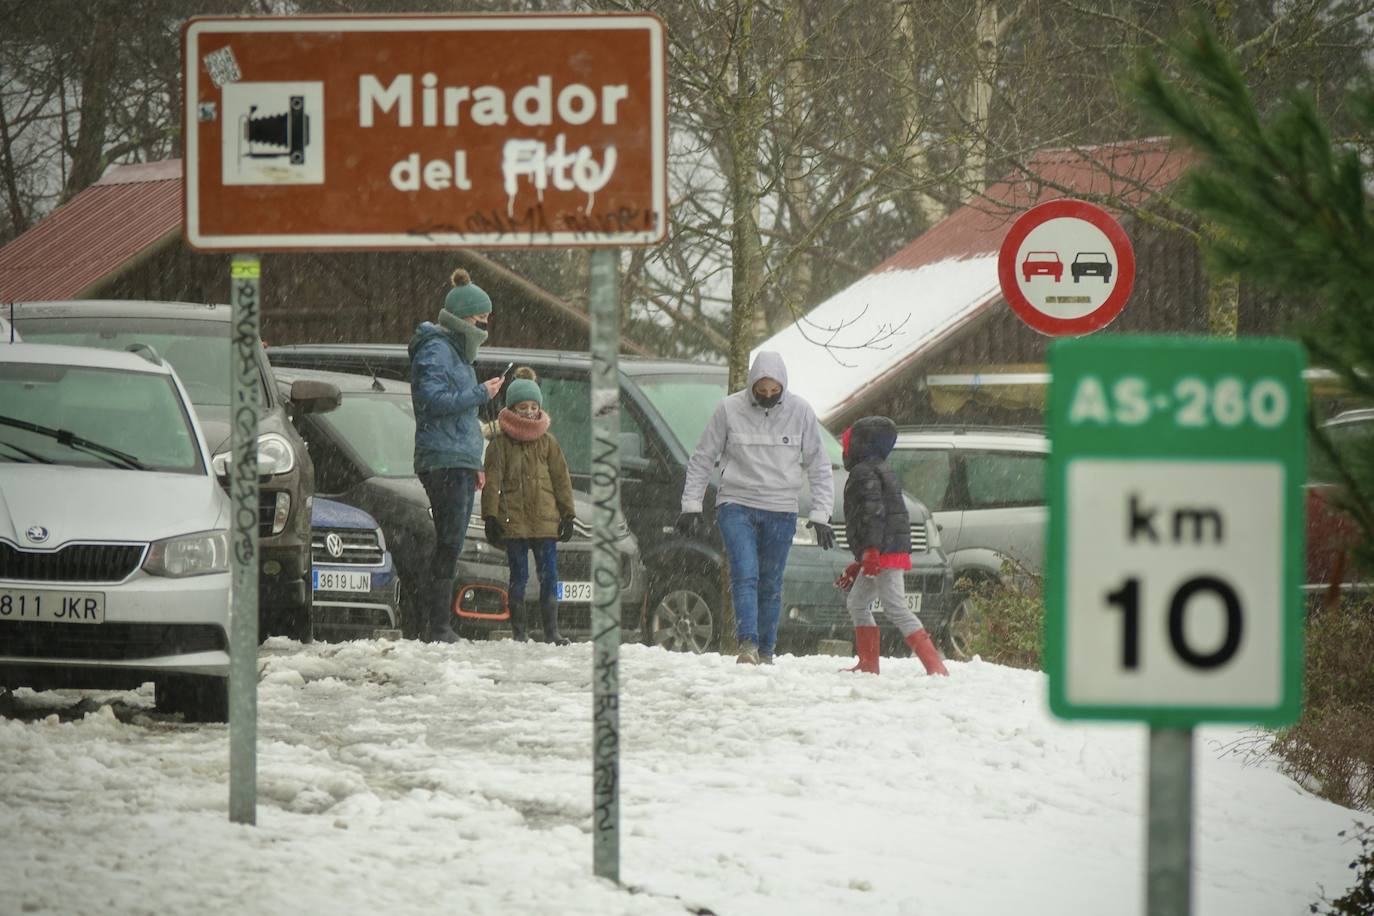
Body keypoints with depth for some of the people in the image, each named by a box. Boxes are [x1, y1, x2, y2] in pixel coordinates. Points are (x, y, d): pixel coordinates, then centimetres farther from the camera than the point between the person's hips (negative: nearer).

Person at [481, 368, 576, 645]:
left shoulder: (547, 441, 10)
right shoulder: (501, 442, 3)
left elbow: (561, 478, 12)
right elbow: (492, 480, 0)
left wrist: (567, 514, 7)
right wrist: (491, 517, -7)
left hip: (546, 520, 2)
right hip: (513, 522, -2)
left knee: (549, 577, 0)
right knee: (518, 577, 2)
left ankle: (551, 631, 5)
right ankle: (518, 631, 6)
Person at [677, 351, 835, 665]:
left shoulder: (800, 412, -1)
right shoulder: (730, 409, -4)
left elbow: (818, 467, 6)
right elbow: (702, 459, 5)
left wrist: (820, 514, 0)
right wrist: (691, 505, 2)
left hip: (781, 512, 2)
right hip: (736, 506, -2)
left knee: (771, 584, 6)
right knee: (745, 575, -16)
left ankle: (766, 652, 15)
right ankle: (748, 645, -23)